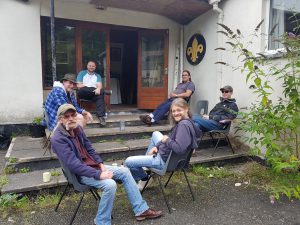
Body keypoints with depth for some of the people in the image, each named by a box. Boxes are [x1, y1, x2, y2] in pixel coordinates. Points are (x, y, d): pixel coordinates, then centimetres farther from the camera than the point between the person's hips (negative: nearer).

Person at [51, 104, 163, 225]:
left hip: (93, 166, 8)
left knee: (125, 171, 1)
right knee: (110, 184, -30)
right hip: (80, 173, -8)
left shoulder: (77, 128, 4)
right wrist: (98, 174, -29)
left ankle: (141, 210, 7)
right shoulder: (58, 139, -21)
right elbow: (73, 164, -28)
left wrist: (101, 164, -1)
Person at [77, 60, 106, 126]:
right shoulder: (82, 73, 17)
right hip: (83, 93, -1)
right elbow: (79, 85, 2)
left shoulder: (97, 76, 21)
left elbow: (99, 85, 2)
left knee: (100, 96, -35)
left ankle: (101, 116, -44)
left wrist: (98, 89, -24)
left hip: (94, 93, 2)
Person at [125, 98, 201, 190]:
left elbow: (179, 148, -39)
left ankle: (144, 178, 22)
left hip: (166, 160, -10)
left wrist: (167, 140, -21)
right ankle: (145, 164, 38)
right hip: (165, 151, 10)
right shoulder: (182, 122, 1)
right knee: (156, 134, 35)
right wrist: (156, 146, 1)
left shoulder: (184, 125, -29)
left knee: (128, 162, -8)